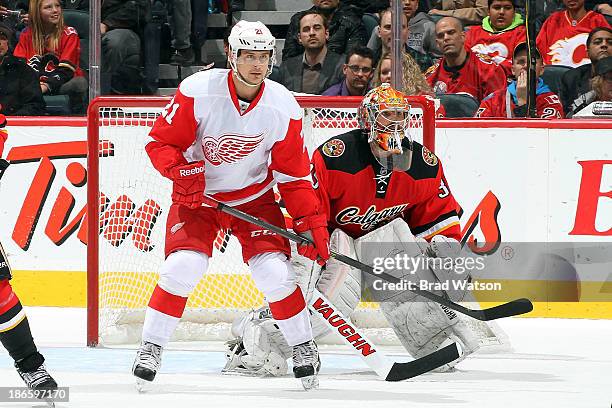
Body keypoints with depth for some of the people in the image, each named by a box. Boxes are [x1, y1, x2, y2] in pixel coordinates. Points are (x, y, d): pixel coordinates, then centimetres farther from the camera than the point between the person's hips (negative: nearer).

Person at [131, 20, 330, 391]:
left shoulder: (284, 108, -15)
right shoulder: (198, 92, -23)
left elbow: (295, 175, -5)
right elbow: (160, 141, -13)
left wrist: (312, 223, -9)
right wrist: (180, 170, -31)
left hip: (254, 197, 1)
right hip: (197, 194, -1)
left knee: (275, 272, -12)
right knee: (183, 267, -20)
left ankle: (304, 347, 11)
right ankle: (151, 348, -3)